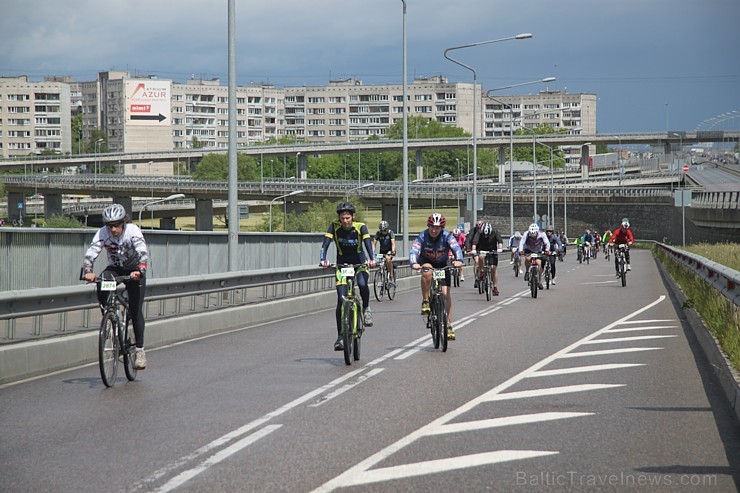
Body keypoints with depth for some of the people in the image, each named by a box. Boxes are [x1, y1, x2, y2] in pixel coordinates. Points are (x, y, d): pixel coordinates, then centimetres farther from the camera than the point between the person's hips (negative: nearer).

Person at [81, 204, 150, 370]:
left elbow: (143, 252, -39)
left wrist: (140, 270, -56)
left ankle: (140, 349, -3)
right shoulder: (103, 233, -20)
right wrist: (87, 271, -47)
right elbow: (90, 253, -28)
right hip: (115, 268, 2)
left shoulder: (133, 231, -27)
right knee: (101, 288, -31)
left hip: (134, 271, -2)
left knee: (135, 310, -12)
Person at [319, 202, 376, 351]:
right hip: (342, 264, 1)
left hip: (359, 262, -1)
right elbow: (325, 244, -22)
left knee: (362, 284, -33)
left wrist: (371, 259, -46)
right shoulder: (334, 227, -12)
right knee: (341, 299, -10)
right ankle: (340, 336, -4)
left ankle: (366, 308, -2)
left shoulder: (360, 227, -14)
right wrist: (323, 259, -41)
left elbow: (368, 243, -28)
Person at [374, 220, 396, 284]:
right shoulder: (378, 233, -14)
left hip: (390, 250, -3)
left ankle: (392, 277, -25)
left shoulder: (390, 232, -20)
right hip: (382, 250, 3)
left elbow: (393, 243, -29)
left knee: (388, 258, -32)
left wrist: (393, 251, -45)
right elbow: (374, 244, -17)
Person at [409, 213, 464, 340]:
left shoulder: (447, 236, -24)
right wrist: (414, 263, -57)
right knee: (427, 272, -38)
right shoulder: (422, 237, -24)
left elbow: (456, 248, -38)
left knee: (446, 293, -10)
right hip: (426, 262, -1)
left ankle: (449, 326, -5)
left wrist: (458, 260, -59)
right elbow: (414, 251, -36)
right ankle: (425, 302, -22)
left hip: (442, 265, 1)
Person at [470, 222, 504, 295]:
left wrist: (500, 248, -48)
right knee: (480, 257, -35)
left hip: (492, 251, 0)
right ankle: (481, 273, -16)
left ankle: (495, 288, -2)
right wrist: (474, 249, -50)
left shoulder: (495, 232, -19)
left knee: (494, 269, -9)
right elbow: (474, 242, -32)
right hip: (482, 250, 0)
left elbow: (500, 241, -29)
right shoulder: (479, 233, -20)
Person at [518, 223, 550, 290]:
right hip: (528, 250, -1)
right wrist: (520, 250, -50)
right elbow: (521, 242, -33)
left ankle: (539, 282, -1)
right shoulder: (526, 234, -25)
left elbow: (547, 243, -23)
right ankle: (527, 272, -7)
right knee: (527, 258, -33)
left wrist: (547, 250, -42)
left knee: (539, 263, -15)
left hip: (538, 251, 1)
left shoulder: (541, 234, -22)